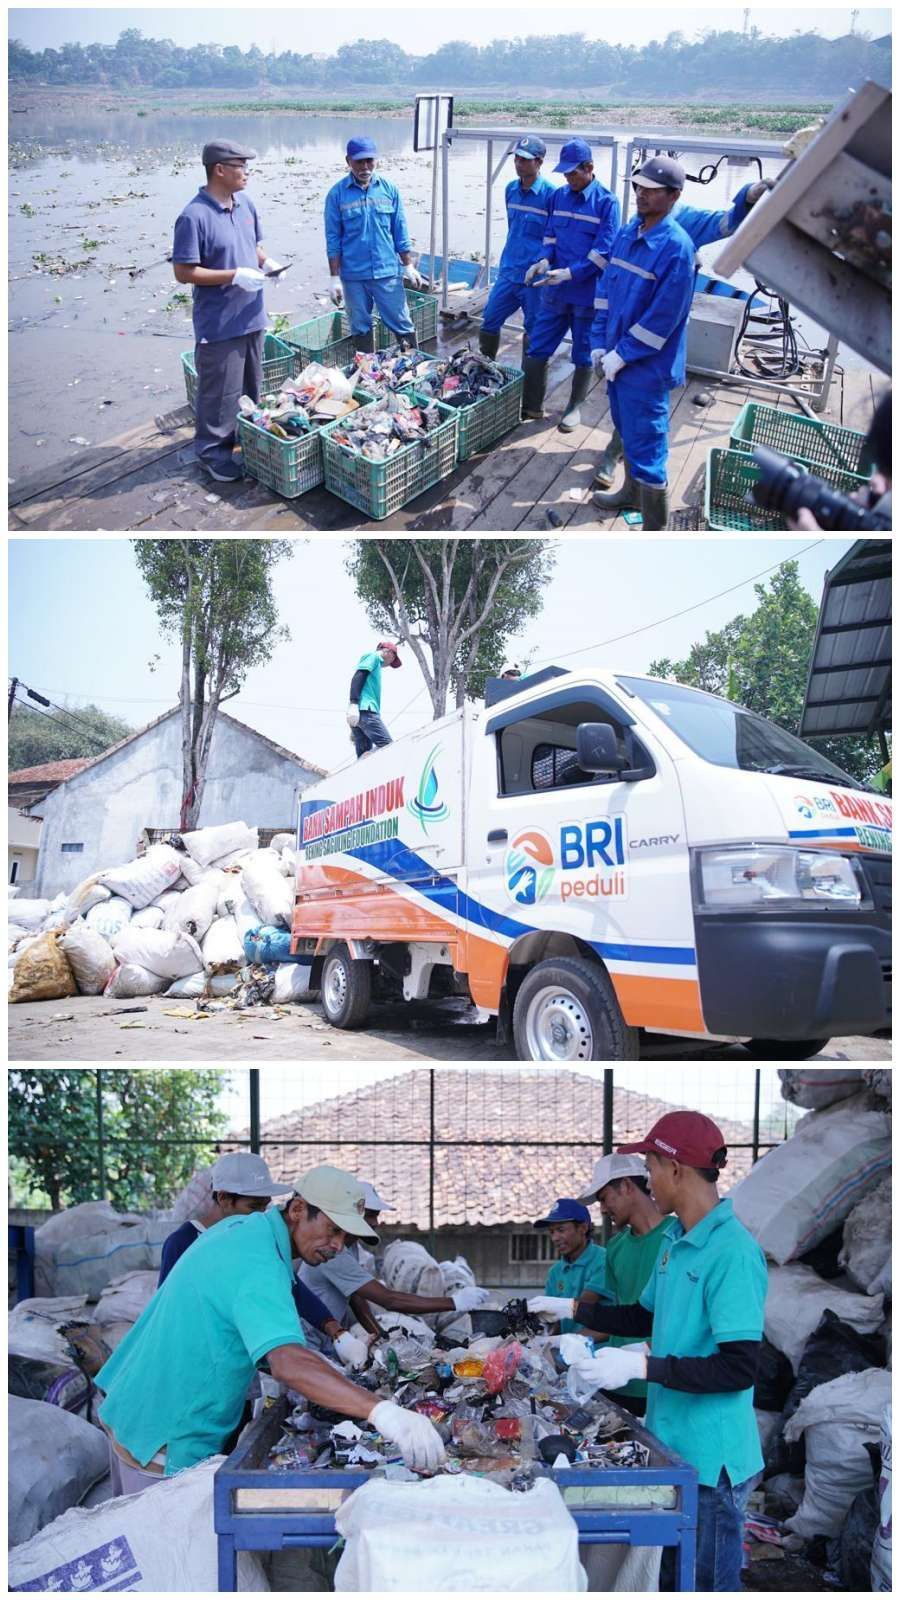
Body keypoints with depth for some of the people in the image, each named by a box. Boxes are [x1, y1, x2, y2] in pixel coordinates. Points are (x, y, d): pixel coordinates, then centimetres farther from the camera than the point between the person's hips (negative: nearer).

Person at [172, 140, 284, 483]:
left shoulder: (245, 203, 5)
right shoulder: (194, 217, -19)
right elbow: (184, 273, -19)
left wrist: (266, 262, -3)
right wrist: (235, 276, -23)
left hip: (252, 316, 8)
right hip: (218, 324, -8)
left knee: (252, 387, 20)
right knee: (220, 392, 2)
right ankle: (212, 451, 16)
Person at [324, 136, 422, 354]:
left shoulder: (389, 189, 3)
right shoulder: (337, 194, -2)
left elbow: (400, 232, 8)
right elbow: (333, 240, -1)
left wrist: (409, 266, 5)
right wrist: (335, 278, -5)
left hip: (388, 272, 1)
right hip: (353, 276, -1)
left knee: (402, 325, 2)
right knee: (361, 328, 8)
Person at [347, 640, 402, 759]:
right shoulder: (373, 656, 7)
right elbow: (358, 677, -10)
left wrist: (355, 730, 26)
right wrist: (353, 704, -23)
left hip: (360, 713, 9)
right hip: (365, 710, -9)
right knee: (388, 746, -19)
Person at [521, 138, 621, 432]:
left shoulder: (606, 202, -10)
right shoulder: (558, 196, 7)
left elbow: (603, 252, -15)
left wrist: (570, 273, -23)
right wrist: (544, 260, -5)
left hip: (588, 293, -5)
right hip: (555, 291, 5)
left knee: (583, 354, 8)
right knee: (536, 349, 6)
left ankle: (575, 407, 23)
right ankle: (531, 405, 18)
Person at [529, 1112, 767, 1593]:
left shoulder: (734, 1252, -22)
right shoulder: (674, 1241, 6)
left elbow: (739, 1369, -25)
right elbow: (645, 1317, 22)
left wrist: (640, 1365, -27)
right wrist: (571, 1309, 21)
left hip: (710, 1460, -8)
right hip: (668, 1445, 8)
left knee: (705, 1582, 7)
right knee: (665, 1577, 20)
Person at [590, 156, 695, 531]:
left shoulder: (676, 247, -19)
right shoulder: (626, 234, 6)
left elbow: (663, 316, -21)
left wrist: (622, 355, -17)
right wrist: (600, 343, 3)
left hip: (647, 364, -8)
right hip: (616, 357, 8)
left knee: (646, 444, -4)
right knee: (626, 431, 24)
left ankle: (654, 528, 4)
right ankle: (632, 493, 44)